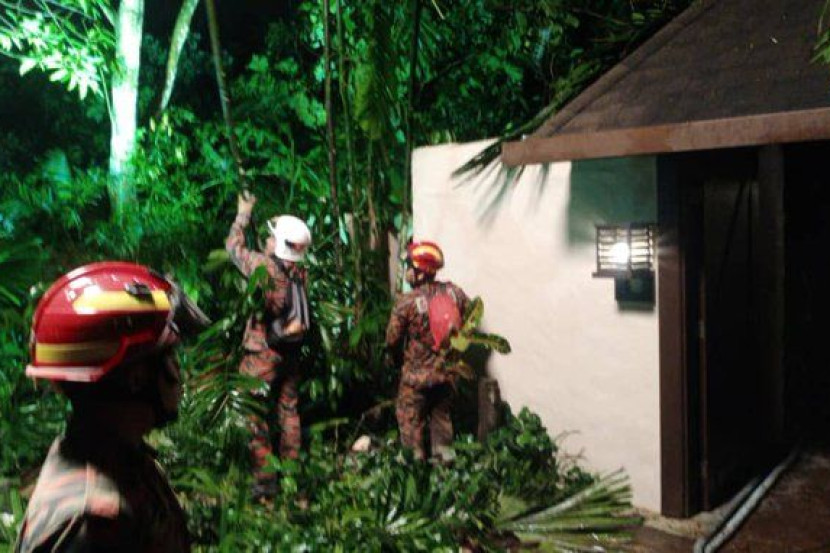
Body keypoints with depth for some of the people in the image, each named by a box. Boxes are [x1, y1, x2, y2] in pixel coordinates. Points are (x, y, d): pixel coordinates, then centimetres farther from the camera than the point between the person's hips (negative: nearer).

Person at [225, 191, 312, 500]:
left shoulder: (266, 266, -16)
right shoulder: (299, 272, 2)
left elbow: (234, 247, -1)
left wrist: (243, 215, 13)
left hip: (263, 353, -7)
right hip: (291, 352, 7)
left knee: (255, 415, 2)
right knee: (288, 411, 15)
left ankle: (265, 480, 4)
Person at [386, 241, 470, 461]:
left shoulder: (406, 302, -19)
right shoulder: (454, 292, -8)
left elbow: (393, 339, -9)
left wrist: (396, 358, 12)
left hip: (418, 374, -4)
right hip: (448, 371, 4)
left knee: (410, 418, 14)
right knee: (442, 414, 22)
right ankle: (443, 456, 29)